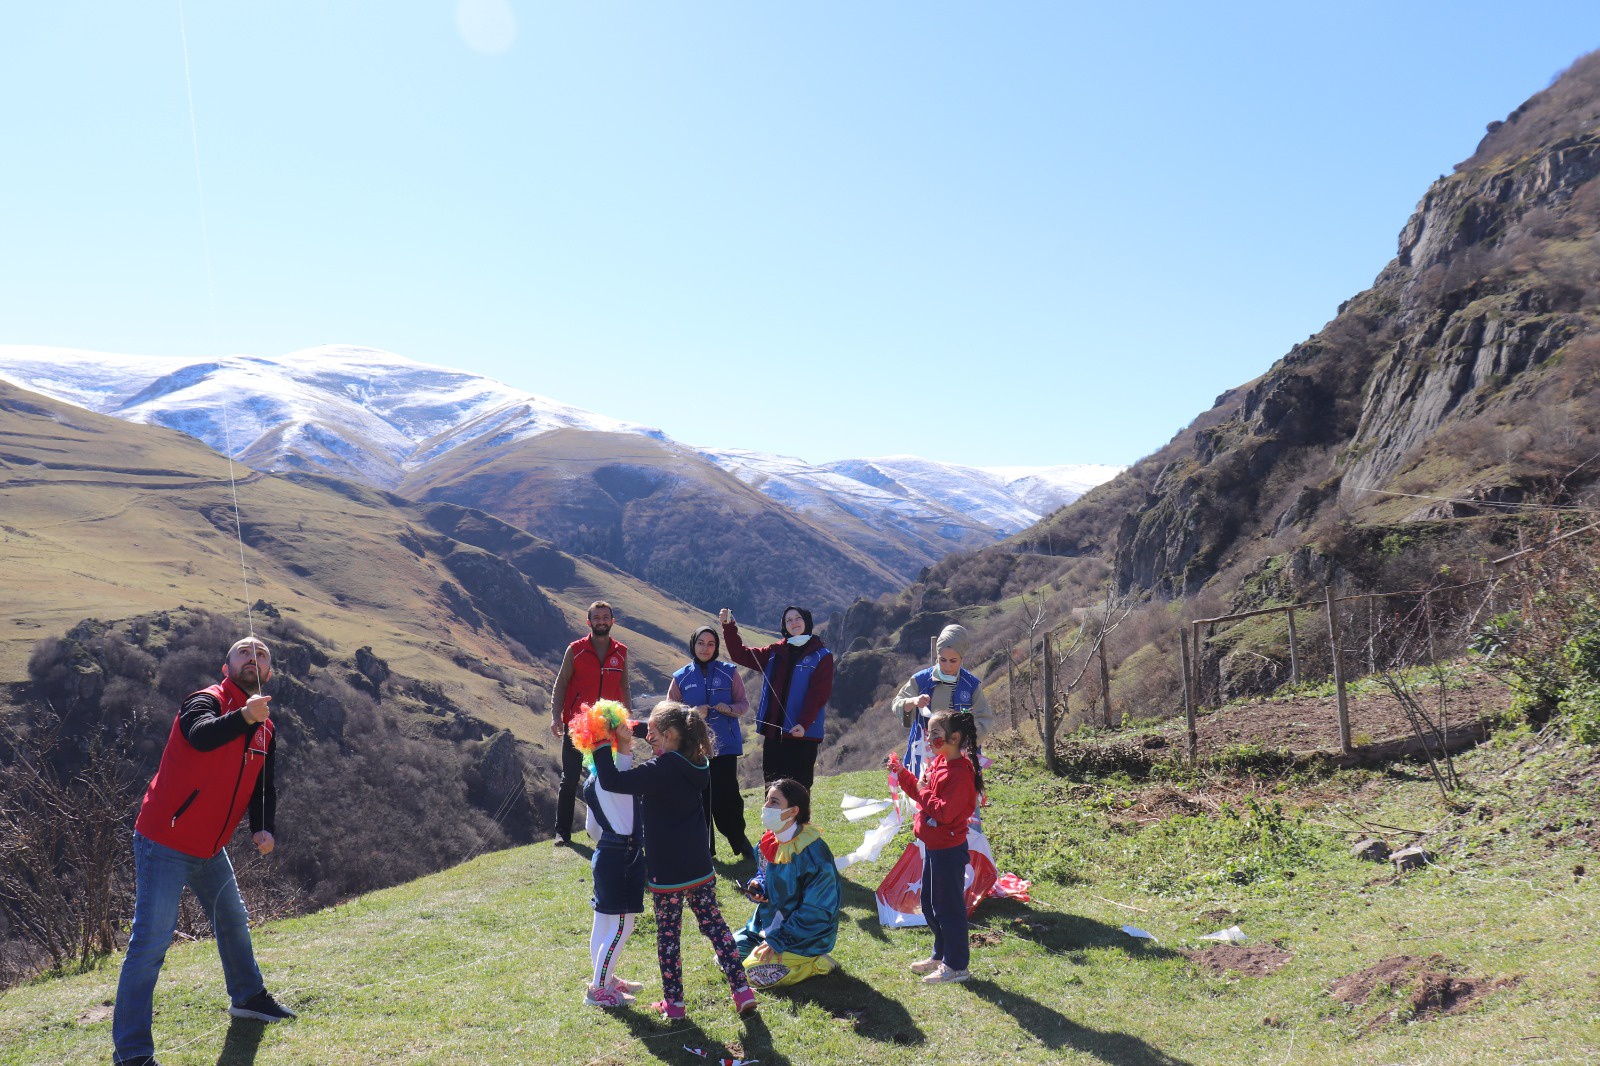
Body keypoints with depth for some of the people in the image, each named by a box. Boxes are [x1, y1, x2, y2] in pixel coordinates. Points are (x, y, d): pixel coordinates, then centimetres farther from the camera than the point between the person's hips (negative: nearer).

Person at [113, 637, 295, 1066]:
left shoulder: (265, 729, 7)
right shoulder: (206, 701, -16)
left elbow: (263, 786, 14)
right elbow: (201, 736, -39)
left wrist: (263, 828, -3)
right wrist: (243, 717, -57)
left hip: (210, 849, 8)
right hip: (165, 842, -8)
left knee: (234, 923, 22)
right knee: (152, 939, -12)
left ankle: (248, 996, 44)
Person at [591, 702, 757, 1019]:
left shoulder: (661, 770, -21)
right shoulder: (697, 765, 3)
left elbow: (612, 782, -25)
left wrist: (601, 746, -15)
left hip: (666, 873, -6)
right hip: (700, 868, 6)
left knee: (668, 935, 9)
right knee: (714, 925, 15)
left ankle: (673, 1001, 20)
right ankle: (741, 989, 13)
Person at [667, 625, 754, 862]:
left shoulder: (729, 672, 4)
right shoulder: (681, 677, 5)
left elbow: (744, 703, 6)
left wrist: (730, 708, -16)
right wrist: (692, 712, -11)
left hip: (725, 745, -1)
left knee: (727, 796, -7)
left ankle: (739, 839, 16)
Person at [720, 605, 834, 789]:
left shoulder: (822, 656, 0)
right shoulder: (775, 652, 13)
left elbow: (819, 694, -9)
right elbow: (740, 654, 13)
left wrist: (804, 724, -21)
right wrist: (728, 626, 1)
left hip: (803, 732, -5)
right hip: (773, 732, 5)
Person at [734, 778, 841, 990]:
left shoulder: (813, 853, -25)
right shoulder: (770, 842, -1)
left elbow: (817, 911, -22)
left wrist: (777, 940, -22)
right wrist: (757, 887, -7)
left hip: (805, 936, -8)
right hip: (769, 923, 8)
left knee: (757, 973, -22)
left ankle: (816, 963, -3)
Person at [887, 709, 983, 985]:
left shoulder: (959, 773, -23)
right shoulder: (939, 762, 7)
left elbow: (944, 812, -28)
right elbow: (921, 791, 16)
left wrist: (923, 791, -20)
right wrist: (901, 773, 7)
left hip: (949, 850, -10)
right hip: (934, 846, 10)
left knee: (948, 907, 1)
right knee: (930, 904, 20)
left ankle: (956, 966, 13)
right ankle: (940, 955, 36)